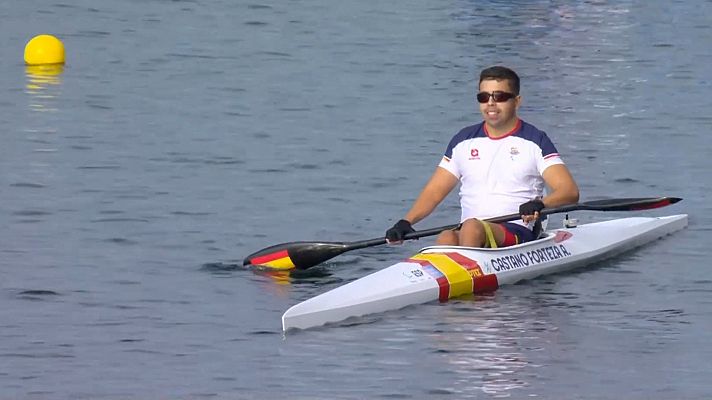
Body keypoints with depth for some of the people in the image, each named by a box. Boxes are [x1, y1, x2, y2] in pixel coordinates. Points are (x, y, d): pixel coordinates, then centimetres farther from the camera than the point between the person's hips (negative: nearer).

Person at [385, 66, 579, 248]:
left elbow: (570, 191, -6)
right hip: (467, 231, 3)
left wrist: (540, 205, -29)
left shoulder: (534, 141, 5)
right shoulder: (464, 141, 17)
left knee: (472, 228, -35)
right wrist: (406, 223, -4)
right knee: (446, 238, -32)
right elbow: (434, 192, 15)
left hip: (518, 233, -3)